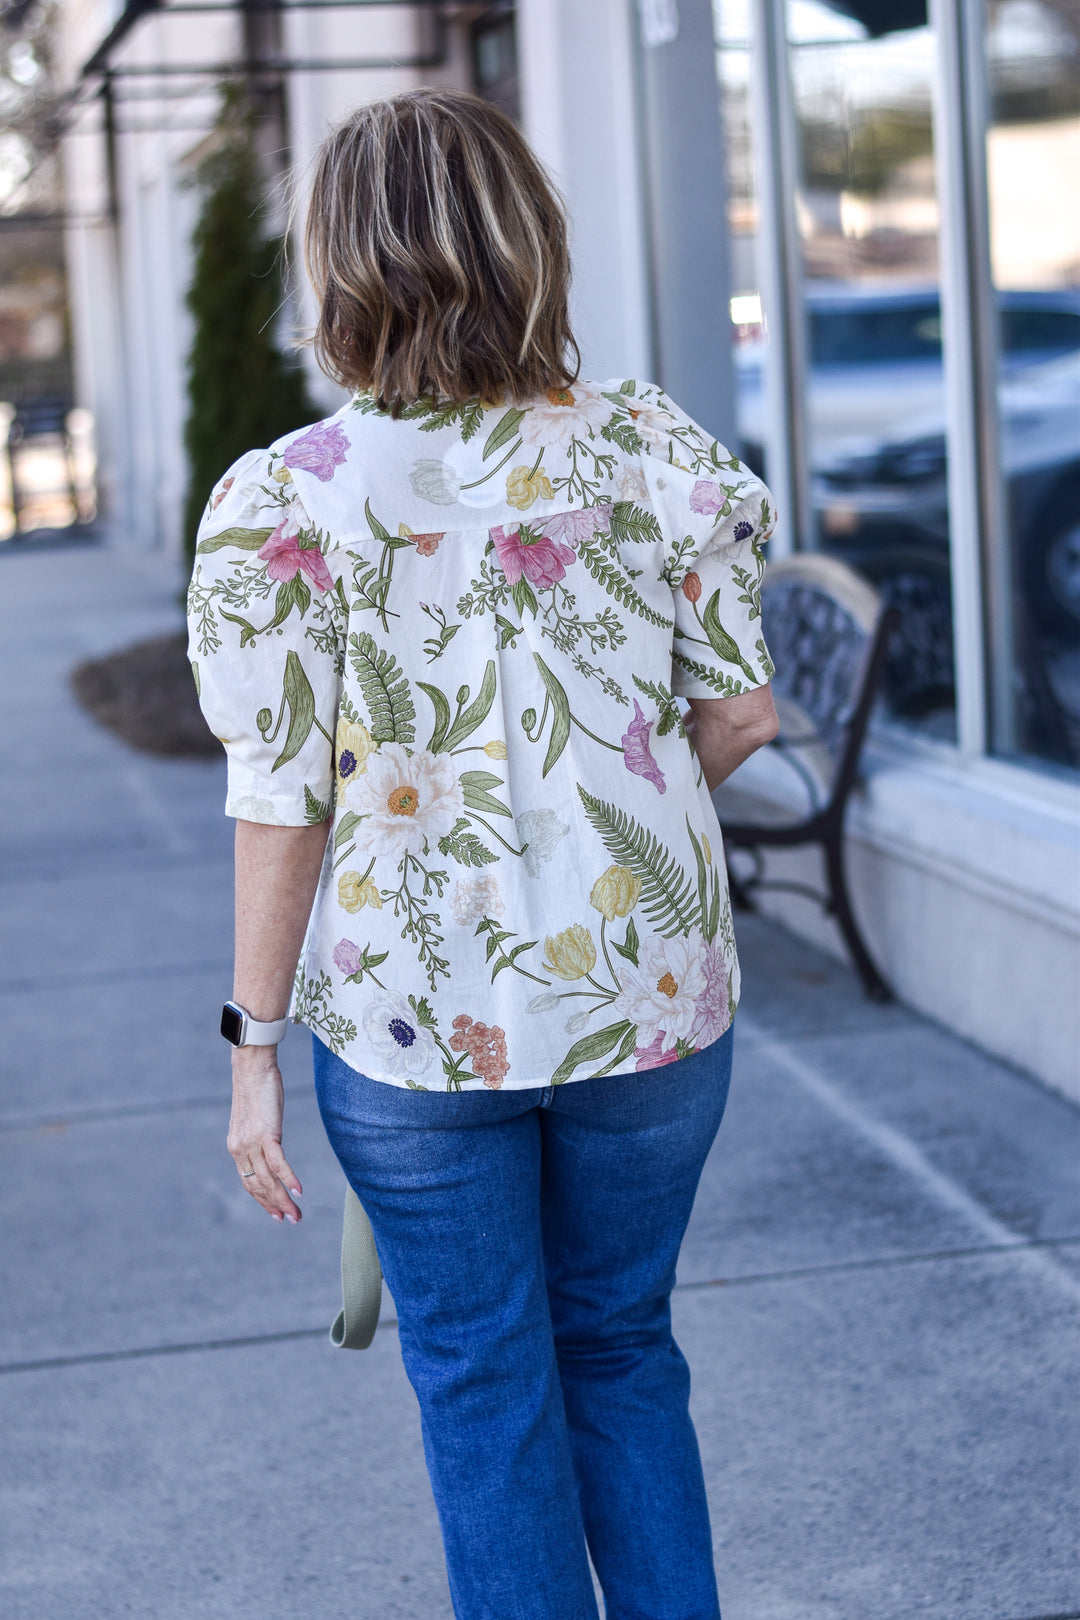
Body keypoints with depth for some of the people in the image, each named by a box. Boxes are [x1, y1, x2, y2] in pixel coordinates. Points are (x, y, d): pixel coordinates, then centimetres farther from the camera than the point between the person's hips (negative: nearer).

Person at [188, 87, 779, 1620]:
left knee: (486, 1387, 15)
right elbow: (743, 710, -2)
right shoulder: (651, 444, -6)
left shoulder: (278, 501, -13)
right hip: (652, 995, 2)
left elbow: (284, 802, -11)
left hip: (415, 1027, -2)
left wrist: (256, 1045, -2)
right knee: (623, 1350, 22)